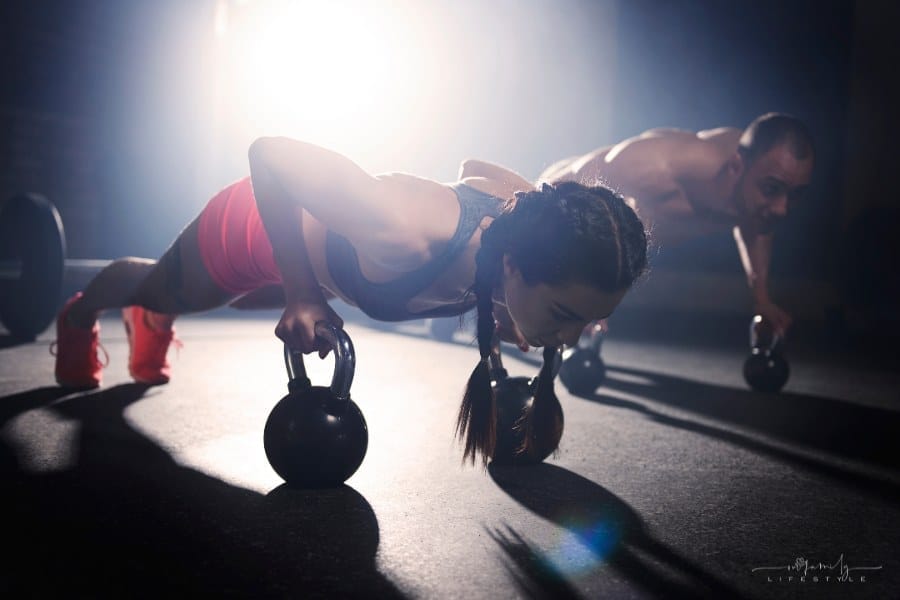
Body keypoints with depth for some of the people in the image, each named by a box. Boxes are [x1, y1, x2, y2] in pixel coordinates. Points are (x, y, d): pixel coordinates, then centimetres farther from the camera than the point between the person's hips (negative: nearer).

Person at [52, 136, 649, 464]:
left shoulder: (529, 214, -31)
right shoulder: (406, 236, -50)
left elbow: (475, 163, -6)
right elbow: (269, 152, -39)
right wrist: (301, 297, -37)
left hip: (319, 221, 6)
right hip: (257, 225, -6)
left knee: (237, 299, 39)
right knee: (165, 289, 29)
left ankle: (151, 324, 73)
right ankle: (79, 315, 65)